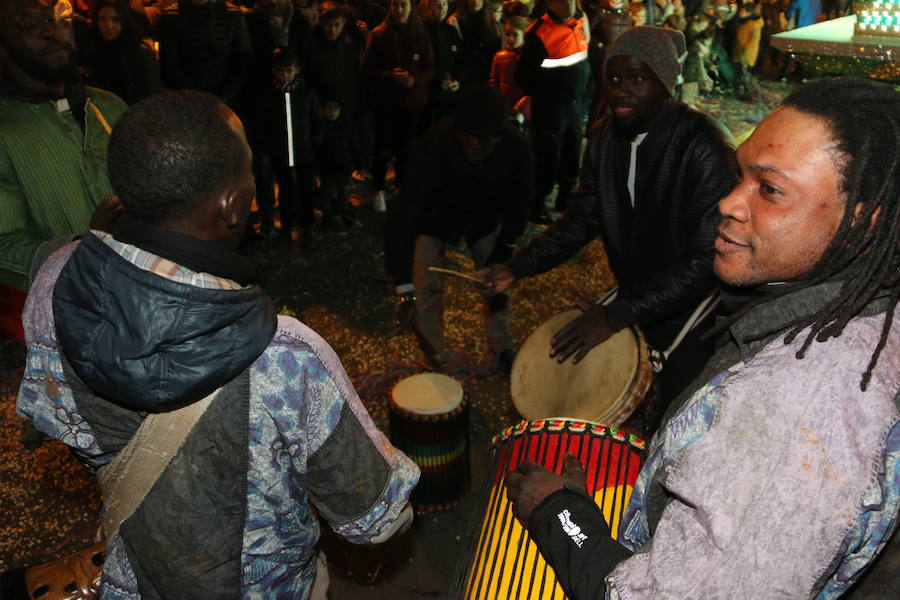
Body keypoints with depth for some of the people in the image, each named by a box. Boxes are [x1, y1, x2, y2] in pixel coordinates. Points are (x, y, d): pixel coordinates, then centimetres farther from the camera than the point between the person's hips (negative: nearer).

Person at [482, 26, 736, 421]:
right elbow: (584, 219, 7)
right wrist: (518, 267, -5)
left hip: (693, 311, -6)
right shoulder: (606, 139, -2)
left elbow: (707, 259, -26)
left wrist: (616, 316, -29)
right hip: (633, 299, 6)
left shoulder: (703, 148, -23)